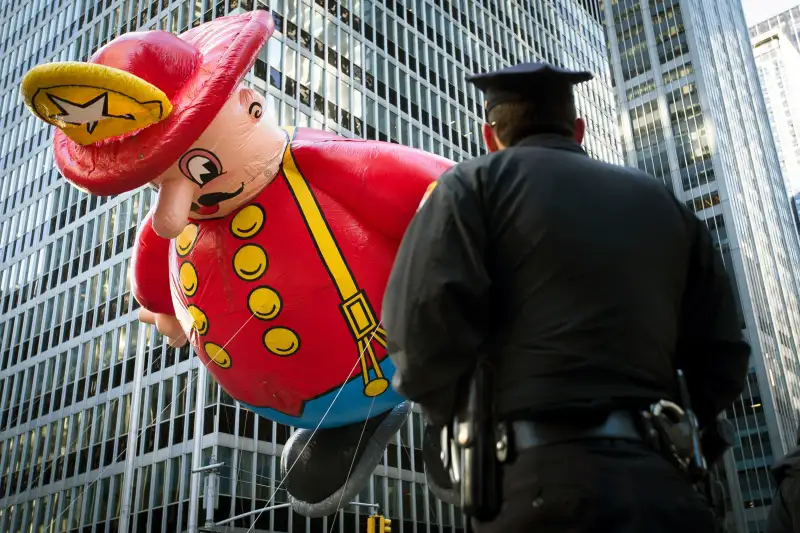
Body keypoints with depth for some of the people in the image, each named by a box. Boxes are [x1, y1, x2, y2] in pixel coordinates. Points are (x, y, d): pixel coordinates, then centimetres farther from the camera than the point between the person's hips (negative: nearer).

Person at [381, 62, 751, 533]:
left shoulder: (475, 181, 6)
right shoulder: (662, 201, 20)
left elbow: (425, 321, -10)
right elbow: (722, 353, 14)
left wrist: (461, 419, 6)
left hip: (545, 478, -4)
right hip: (662, 480, 5)